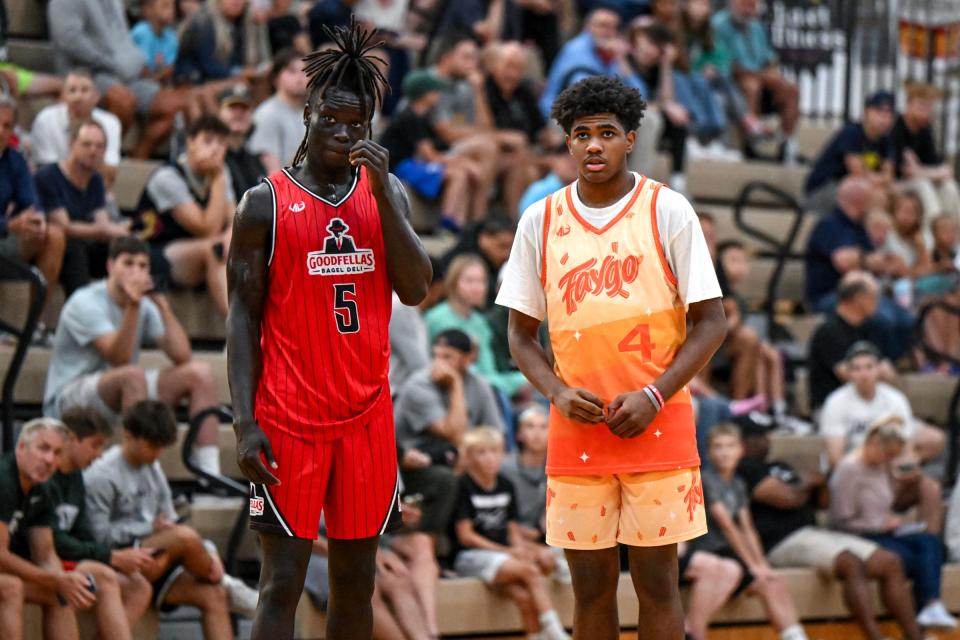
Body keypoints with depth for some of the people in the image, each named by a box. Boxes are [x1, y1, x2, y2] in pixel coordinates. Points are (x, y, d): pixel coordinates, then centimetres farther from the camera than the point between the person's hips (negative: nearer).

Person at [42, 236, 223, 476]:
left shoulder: (145, 306, 4)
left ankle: (210, 473, -16)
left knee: (199, 372, -8)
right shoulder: (85, 303, -16)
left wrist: (163, 305, -14)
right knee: (134, 374, -37)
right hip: (68, 398, -7)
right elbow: (118, 359, -27)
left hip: (122, 391, 7)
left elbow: (181, 356, -7)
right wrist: (132, 307, -36)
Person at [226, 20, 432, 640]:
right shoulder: (266, 204, -1)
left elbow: (415, 289, -3)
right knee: (283, 580, -6)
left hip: (367, 414, 4)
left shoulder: (385, 191, 9)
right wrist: (244, 423, -11)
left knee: (356, 577, 9)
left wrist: (382, 191, -11)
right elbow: (243, 317, -3)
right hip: (288, 419, -4)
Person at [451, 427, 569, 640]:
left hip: (506, 556, 5)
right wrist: (507, 551, -14)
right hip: (471, 557, -5)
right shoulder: (463, 487, -4)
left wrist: (522, 548, -9)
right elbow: (465, 535, -8)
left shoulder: (506, 486, 14)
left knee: (522, 594, -29)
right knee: (529, 570, -30)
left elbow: (514, 533, 14)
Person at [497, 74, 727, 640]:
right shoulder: (540, 222, 7)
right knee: (591, 582, 5)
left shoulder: (667, 211, -1)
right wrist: (558, 393, -7)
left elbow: (711, 322, -1)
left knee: (657, 580, -1)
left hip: (657, 424, -2)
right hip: (576, 427, 2)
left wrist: (653, 396, -12)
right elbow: (522, 333, 12)